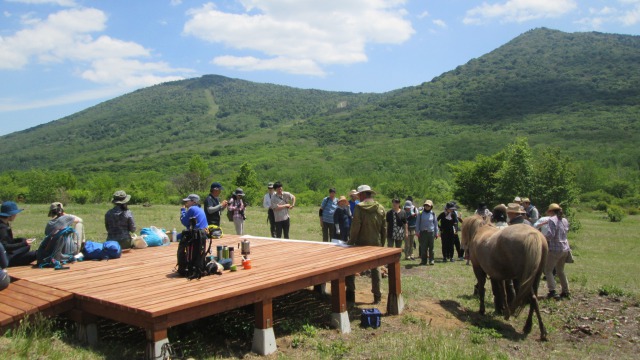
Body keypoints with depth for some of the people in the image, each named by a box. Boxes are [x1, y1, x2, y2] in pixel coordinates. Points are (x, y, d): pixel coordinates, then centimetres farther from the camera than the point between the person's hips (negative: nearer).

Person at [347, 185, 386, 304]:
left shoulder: (359, 207, -12)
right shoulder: (380, 208, 3)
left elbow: (355, 227, -13)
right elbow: (384, 228, 7)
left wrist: (351, 242, -4)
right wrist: (382, 243, 15)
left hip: (361, 244, -4)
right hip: (376, 244, 4)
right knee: (375, 269, 13)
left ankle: (350, 294, 9)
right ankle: (377, 296, 14)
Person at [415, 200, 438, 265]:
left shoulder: (433, 214, 6)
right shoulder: (420, 213, 4)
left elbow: (435, 223, 12)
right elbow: (417, 223, 7)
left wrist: (436, 233, 9)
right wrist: (417, 232, 0)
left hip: (431, 232, 0)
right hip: (423, 232, 0)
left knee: (431, 247, 1)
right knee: (423, 247, 0)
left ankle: (431, 260, 7)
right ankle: (423, 260, 6)